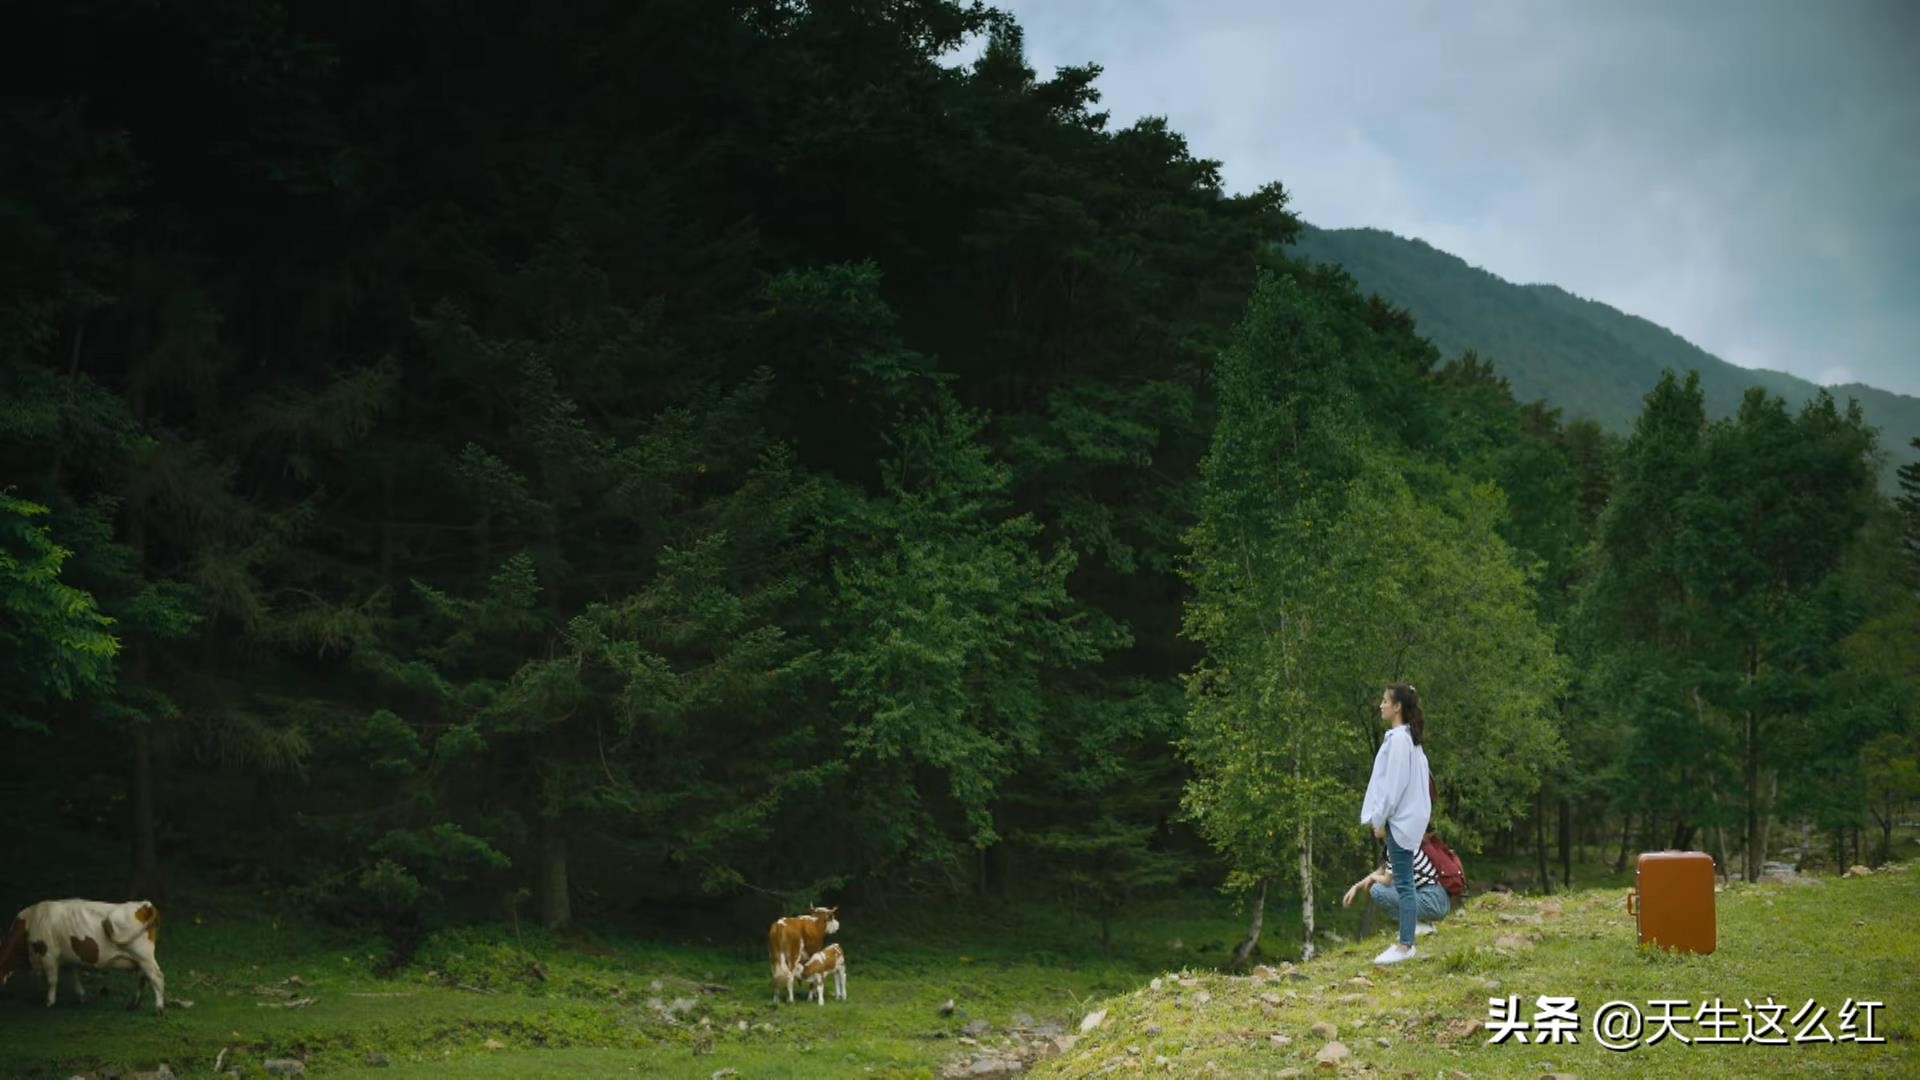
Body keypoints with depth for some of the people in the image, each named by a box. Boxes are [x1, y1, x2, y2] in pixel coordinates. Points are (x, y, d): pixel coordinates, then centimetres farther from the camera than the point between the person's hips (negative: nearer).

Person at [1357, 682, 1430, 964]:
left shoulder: (1398, 738, -15)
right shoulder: (1410, 737, 14)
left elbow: (1395, 782, -18)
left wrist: (1380, 819, -15)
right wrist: (1382, 816, 17)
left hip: (1400, 820, -10)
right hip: (1406, 817, 10)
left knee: (1403, 883, -7)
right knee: (1404, 882, 12)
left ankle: (1404, 946, -6)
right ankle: (1406, 942, 16)